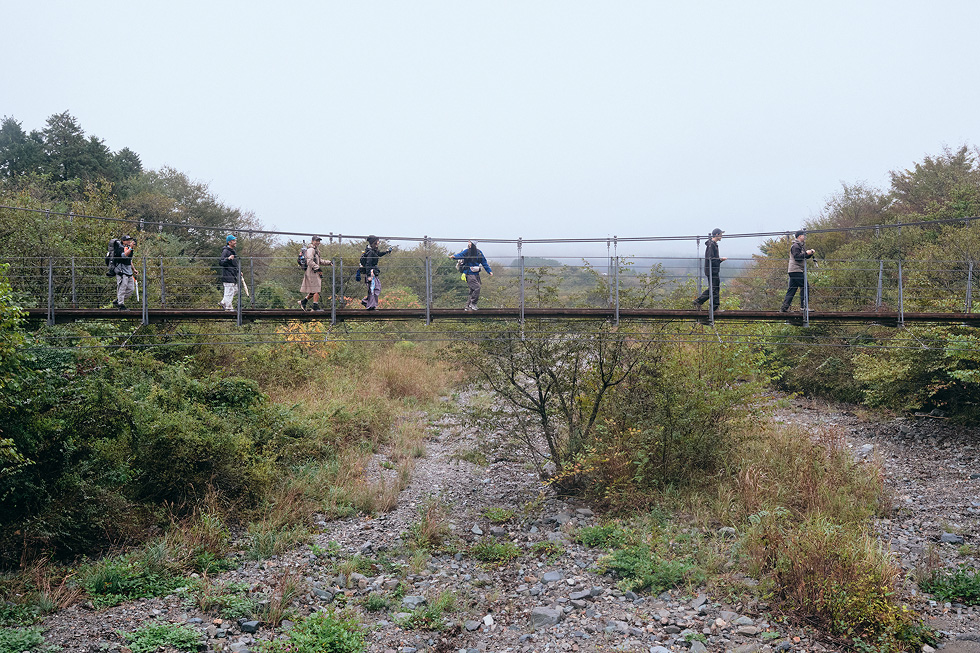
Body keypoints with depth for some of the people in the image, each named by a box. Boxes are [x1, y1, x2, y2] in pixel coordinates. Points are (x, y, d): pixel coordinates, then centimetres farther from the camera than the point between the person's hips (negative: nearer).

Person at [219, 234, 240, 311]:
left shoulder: (232, 251, 18)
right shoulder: (225, 251, -12)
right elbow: (220, 262, -20)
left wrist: (238, 271, 25)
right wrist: (228, 258, -34)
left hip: (233, 275, 10)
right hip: (228, 275, -10)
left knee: (235, 290, 14)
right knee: (229, 291, -8)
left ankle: (224, 303, 23)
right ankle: (229, 307, -2)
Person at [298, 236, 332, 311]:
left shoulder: (316, 250, 22)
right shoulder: (311, 249, -10)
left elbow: (318, 261, 31)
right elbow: (309, 261, -20)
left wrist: (329, 262, 25)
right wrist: (317, 268, -26)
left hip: (315, 272, 10)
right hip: (311, 272, -10)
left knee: (314, 291, 12)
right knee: (316, 290, -10)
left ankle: (303, 301, 21)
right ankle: (315, 307, -8)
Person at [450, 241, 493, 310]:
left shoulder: (479, 252, 11)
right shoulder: (466, 251, -2)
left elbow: (484, 262, 17)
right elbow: (460, 255, -20)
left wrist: (489, 271, 14)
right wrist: (454, 256, -41)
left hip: (476, 274, 5)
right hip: (469, 274, -5)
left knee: (473, 290, 4)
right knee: (477, 287, -18)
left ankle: (468, 306, 14)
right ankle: (472, 304, -7)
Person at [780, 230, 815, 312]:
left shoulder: (800, 246, 25)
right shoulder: (795, 246, -8)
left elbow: (804, 256, 26)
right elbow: (797, 256, -19)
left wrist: (810, 253, 8)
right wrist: (806, 253, -16)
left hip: (793, 272, 11)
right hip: (796, 271, -11)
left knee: (791, 289, 7)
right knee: (804, 287, -10)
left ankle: (784, 308, 4)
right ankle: (803, 306, -10)